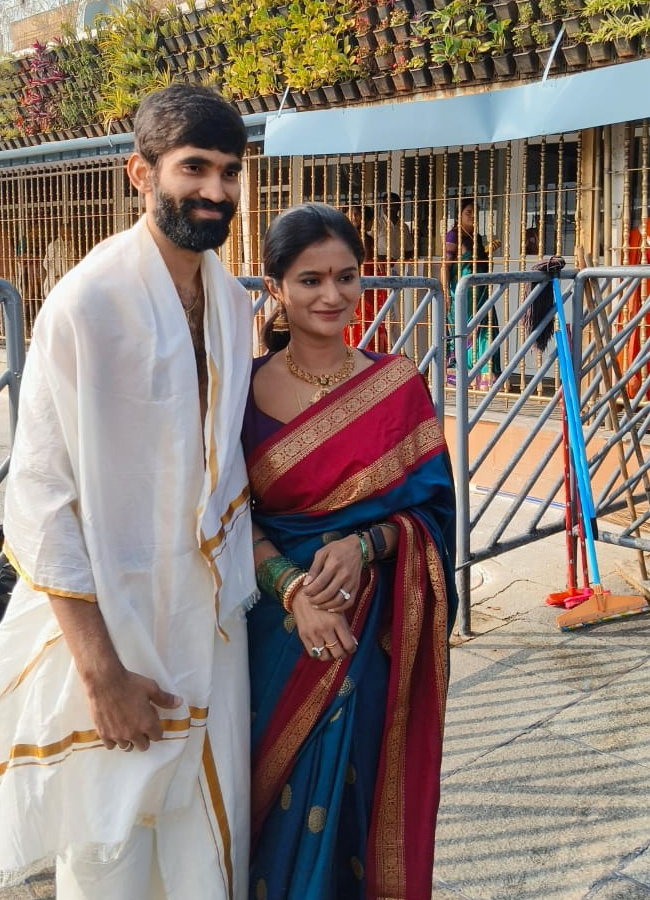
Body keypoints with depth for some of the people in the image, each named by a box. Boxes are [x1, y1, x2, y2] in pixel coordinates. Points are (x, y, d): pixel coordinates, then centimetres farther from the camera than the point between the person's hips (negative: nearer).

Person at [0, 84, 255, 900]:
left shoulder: (232, 303, 5)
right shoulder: (89, 301, -16)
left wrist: (274, 572, 5)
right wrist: (101, 669, -16)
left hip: (209, 628, 6)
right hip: (108, 628, -6)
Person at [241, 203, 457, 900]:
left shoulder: (399, 386, -2)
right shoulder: (244, 387, -2)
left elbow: (431, 506, 0)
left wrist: (364, 545, -18)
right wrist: (293, 588, -18)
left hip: (370, 626, 0)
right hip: (273, 623, 1)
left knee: (351, 786, 8)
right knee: (278, 790, 11)